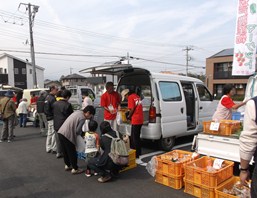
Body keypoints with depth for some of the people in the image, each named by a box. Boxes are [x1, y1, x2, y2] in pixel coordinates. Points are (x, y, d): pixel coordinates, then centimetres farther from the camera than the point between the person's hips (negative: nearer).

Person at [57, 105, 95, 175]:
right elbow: (77, 131, -14)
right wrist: (82, 133, 6)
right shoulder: (82, 118, -13)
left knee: (65, 151, 22)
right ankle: (75, 169, 19)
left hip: (60, 132, 8)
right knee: (72, 153, 7)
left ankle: (67, 165, 38)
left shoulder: (78, 112, 11)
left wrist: (81, 131, 12)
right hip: (67, 135, -8)